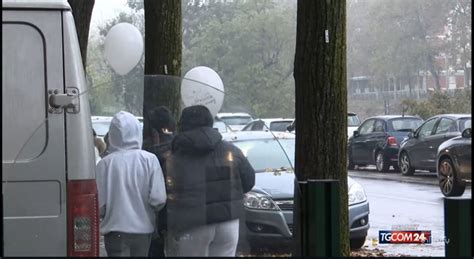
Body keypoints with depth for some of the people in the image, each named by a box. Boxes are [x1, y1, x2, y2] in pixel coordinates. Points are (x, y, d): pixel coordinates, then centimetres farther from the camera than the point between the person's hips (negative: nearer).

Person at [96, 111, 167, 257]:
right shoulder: (149, 160, -6)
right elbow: (158, 199, -10)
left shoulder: (105, 164, -9)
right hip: (143, 229, 2)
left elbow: (99, 205, -9)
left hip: (115, 230, -2)